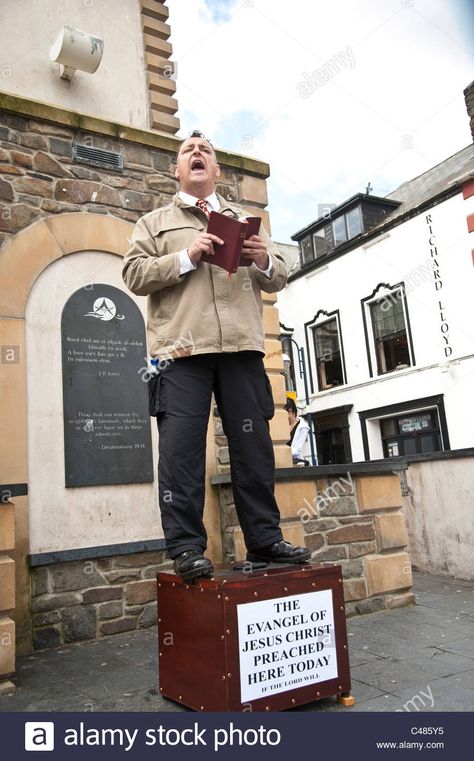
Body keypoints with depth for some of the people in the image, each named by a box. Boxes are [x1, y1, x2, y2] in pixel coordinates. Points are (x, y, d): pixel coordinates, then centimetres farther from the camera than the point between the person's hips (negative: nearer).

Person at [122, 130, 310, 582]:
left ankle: (264, 540, 11)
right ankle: (185, 549, 0)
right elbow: (134, 274, 4)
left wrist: (264, 260, -3)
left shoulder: (245, 220, 27)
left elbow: (278, 278, 21)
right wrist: (187, 256, -9)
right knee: (181, 448, -7)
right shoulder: (154, 222, 19)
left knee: (254, 445, 2)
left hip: (242, 346, 3)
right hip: (180, 347, -2)